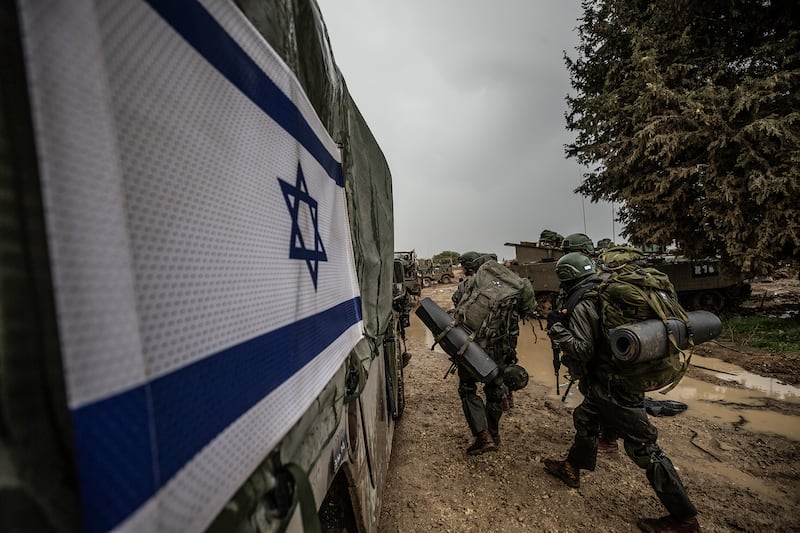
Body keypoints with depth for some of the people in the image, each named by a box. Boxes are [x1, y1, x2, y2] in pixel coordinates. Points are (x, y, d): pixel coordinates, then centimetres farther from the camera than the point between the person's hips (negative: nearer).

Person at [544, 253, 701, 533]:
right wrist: (569, 321, 11)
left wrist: (557, 327, -16)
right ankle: (572, 469, 40)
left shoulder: (582, 306, -22)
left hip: (613, 388, -10)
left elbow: (583, 351, -23)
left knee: (643, 447, 2)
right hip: (623, 376, 10)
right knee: (585, 418, 22)